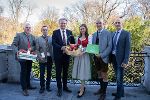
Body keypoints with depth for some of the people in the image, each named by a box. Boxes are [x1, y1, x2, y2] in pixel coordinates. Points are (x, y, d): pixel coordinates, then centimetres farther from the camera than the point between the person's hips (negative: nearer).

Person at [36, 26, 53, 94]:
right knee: (42, 73, 2)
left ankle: (48, 86, 25)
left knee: (49, 73, 10)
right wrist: (40, 57, -11)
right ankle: (42, 87, 16)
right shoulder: (39, 39, 3)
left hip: (50, 58, 2)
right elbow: (37, 50, 0)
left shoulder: (51, 38, 6)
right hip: (42, 58, -1)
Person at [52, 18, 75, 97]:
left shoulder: (69, 32, 8)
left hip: (67, 55, 3)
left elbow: (73, 43, 5)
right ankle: (59, 88, 15)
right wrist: (61, 47, -24)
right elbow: (53, 43, -10)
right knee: (58, 72, 5)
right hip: (58, 55, -3)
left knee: (65, 72, 14)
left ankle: (65, 86, 28)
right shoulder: (55, 32, 0)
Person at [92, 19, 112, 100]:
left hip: (103, 57, -6)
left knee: (104, 75, 2)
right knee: (99, 74, 16)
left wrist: (102, 55, -18)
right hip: (96, 57, 6)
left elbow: (110, 46, -11)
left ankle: (104, 93, 14)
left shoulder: (107, 33, -6)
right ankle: (101, 88, 32)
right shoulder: (94, 34, 12)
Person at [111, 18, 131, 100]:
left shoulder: (126, 34, -7)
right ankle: (121, 92, 32)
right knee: (117, 77, 16)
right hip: (113, 57, 6)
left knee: (119, 78, 1)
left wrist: (125, 61, -16)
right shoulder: (113, 34, 11)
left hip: (120, 58, -5)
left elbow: (127, 48, -11)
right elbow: (112, 46, 12)